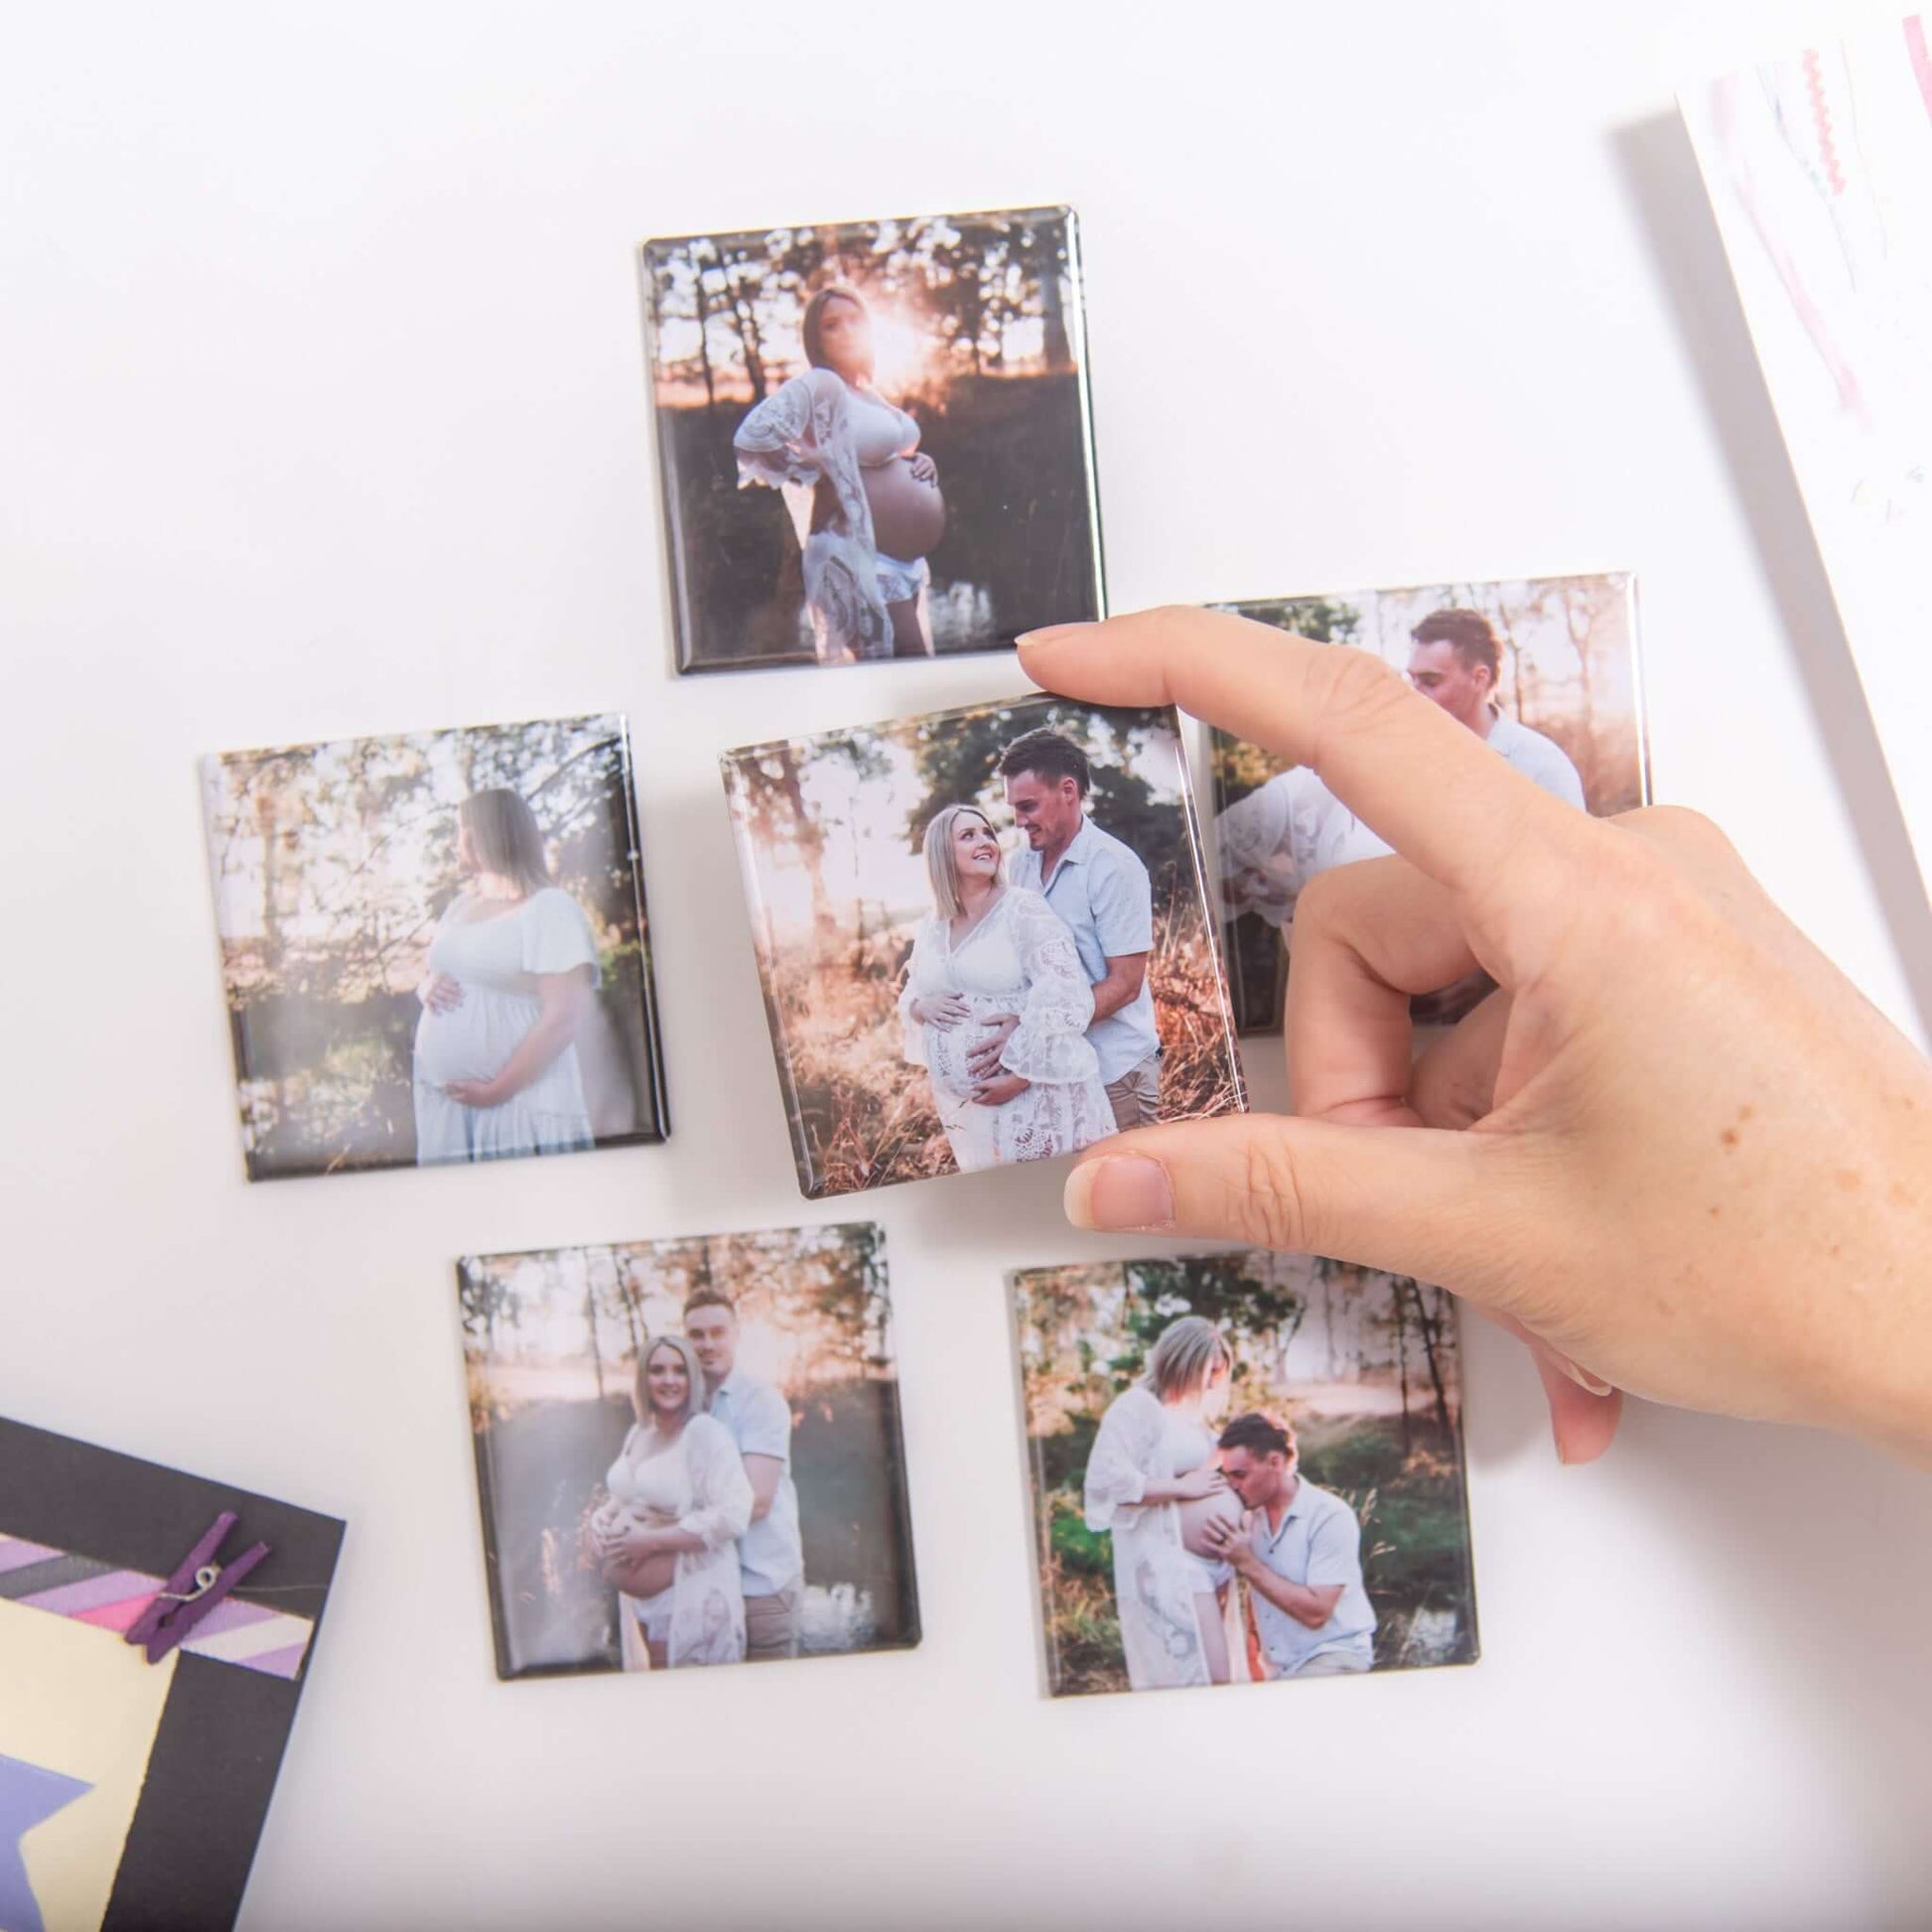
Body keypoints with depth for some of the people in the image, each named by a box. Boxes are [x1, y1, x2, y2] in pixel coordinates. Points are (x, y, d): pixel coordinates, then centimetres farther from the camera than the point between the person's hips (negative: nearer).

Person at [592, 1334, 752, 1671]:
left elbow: (732, 1515, -25)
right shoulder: (638, 1432, 6)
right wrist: (601, 1521, -2)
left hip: (691, 1596, -7)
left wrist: (652, 1540, -23)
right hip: (639, 1596, 7)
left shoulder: (706, 1432, -17)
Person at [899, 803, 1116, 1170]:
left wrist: (1020, 1075, -20)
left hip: (1035, 1098, -5)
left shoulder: (1022, 909, -9)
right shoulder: (931, 929, 8)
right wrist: (921, 1008, -5)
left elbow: (1066, 997, -17)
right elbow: (909, 997, 19)